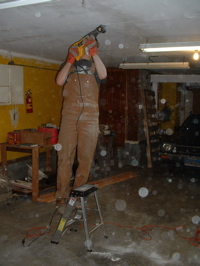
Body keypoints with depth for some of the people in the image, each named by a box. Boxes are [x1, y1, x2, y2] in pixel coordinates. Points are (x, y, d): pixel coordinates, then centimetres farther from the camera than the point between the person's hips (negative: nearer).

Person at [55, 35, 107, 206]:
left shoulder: (94, 65, 19)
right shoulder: (70, 65, 21)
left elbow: (103, 75, -5)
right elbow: (59, 81, 4)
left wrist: (94, 53, -4)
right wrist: (70, 60, 1)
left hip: (90, 117, 0)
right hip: (69, 115, 0)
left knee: (86, 158, 0)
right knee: (65, 155, -4)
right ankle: (62, 195, 3)